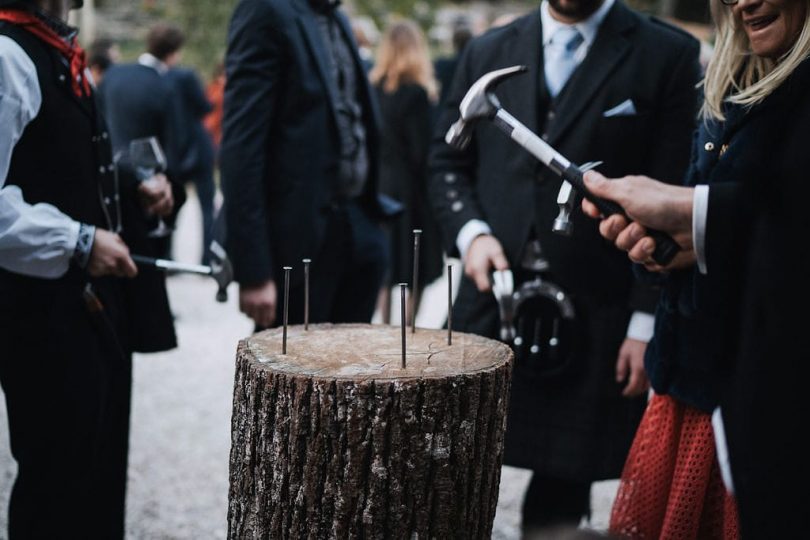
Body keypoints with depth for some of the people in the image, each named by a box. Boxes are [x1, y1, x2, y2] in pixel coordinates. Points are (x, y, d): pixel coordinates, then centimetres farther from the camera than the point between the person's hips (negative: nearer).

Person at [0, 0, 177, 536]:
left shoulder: (59, 54, 13)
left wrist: (131, 190, 11)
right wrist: (78, 242, -23)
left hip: (96, 301, 9)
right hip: (45, 311, -9)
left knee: (101, 478, 19)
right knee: (57, 490, 3)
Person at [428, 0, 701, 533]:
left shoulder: (668, 55, -1)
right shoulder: (487, 52, 10)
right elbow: (448, 161, 16)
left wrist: (647, 323, -9)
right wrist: (469, 232, -3)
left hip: (595, 323, -2)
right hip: (493, 304, 3)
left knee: (561, 495, 6)